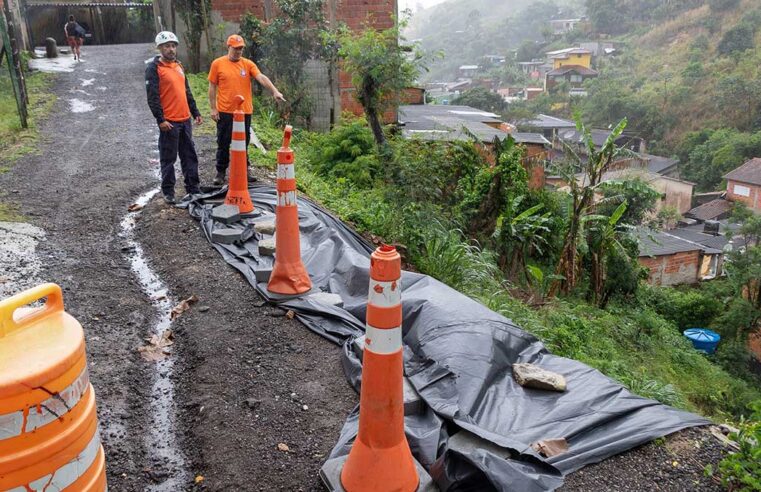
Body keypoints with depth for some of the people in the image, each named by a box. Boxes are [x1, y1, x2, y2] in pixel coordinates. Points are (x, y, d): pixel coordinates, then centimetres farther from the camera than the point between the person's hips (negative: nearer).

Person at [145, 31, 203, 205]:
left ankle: (193, 188, 20)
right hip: (169, 122, -7)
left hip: (185, 119, 7)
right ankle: (168, 192, 11)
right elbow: (152, 97, -12)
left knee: (190, 155, 11)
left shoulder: (178, 66, 16)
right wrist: (160, 119, -18)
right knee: (168, 158, 1)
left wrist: (195, 113, 18)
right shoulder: (154, 68, -7)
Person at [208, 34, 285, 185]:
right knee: (223, 144, 6)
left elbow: (261, 78, -11)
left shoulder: (248, 64, 3)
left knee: (244, 143, 10)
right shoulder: (217, 64, 0)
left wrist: (275, 91, -26)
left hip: (245, 111, 2)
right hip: (225, 111, -1)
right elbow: (212, 87, 2)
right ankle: (221, 172, 16)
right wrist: (213, 108, -2)